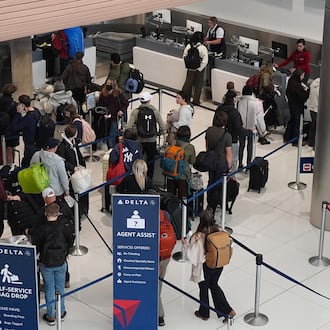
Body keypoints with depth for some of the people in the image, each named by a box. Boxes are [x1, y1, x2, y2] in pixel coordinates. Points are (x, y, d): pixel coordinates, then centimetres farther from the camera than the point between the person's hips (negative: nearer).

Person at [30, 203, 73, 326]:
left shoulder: (41, 230, -18)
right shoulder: (64, 228, -13)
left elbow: (34, 245, -14)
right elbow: (70, 243, 1)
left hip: (46, 264, -1)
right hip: (61, 263, 1)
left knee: (49, 289, 10)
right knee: (60, 288, 17)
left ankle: (51, 316, 17)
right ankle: (61, 313, 28)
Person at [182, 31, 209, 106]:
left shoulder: (189, 46, -9)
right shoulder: (203, 48, -19)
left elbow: (184, 56, -1)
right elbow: (205, 61, -20)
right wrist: (200, 68, -10)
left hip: (190, 68, 3)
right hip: (199, 69, -3)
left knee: (188, 82, 18)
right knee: (198, 84, 12)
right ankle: (196, 101, 19)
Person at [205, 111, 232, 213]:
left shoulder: (209, 131, -6)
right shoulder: (226, 135, -21)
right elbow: (228, 154, -15)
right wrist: (229, 167, -4)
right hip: (222, 163, -5)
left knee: (211, 182, 22)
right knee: (218, 186, 7)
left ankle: (209, 205, 35)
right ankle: (212, 208, 13)